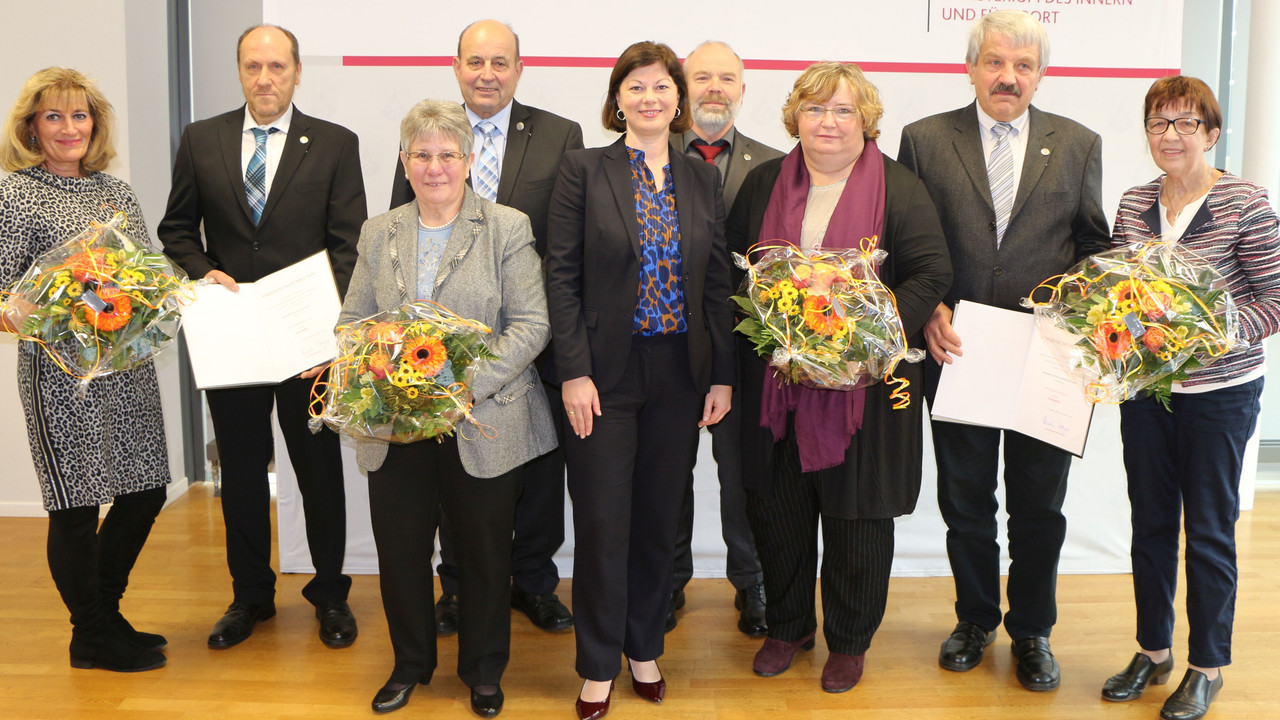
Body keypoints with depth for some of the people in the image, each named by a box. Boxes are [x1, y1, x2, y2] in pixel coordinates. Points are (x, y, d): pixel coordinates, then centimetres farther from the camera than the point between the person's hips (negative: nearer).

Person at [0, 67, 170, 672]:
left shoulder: (117, 191, 12)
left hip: (129, 366, 7)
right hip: (61, 375, -6)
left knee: (146, 491, 12)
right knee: (76, 508, 3)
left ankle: (103, 614, 33)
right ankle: (94, 637, 23)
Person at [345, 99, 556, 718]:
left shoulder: (508, 229, -2)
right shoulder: (378, 233, 11)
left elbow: (532, 323, -8)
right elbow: (353, 319, 12)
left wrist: (469, 382, -19)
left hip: (483, 427, -3)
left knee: (485, 554, 9)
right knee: (399, 550, 11)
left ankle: (483, 670, 31)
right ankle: (410, 664, 33)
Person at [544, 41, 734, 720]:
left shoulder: (702, 178, 8)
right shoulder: (583, 169, -2)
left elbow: (717, 281, 9)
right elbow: (562, 275, -5)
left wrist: (722, 375, 4)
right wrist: (574, 372, -12)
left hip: (680, 377, 3)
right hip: (605, 375, -3)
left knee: (659, 519, 12)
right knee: (602, 523, 3)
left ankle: (645, 647, 30)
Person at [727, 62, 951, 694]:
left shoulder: (899, 189, -3)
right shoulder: (763, 183, 9)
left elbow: (931, 273, -7)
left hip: (864, 382, -3)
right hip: (774, 378, 3)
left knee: (857, 514, 8)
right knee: (776, 509, 11)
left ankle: (850, 642, 28)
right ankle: (788, 625, 33)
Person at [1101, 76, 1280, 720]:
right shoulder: (1133, 204, 4)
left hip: (1219, 391, -4)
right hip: (1144, 388, 4)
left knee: (1209, 528, 6)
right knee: (1151, 522, 13)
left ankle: (1207, 666, 23)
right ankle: (1153, 649, 30)